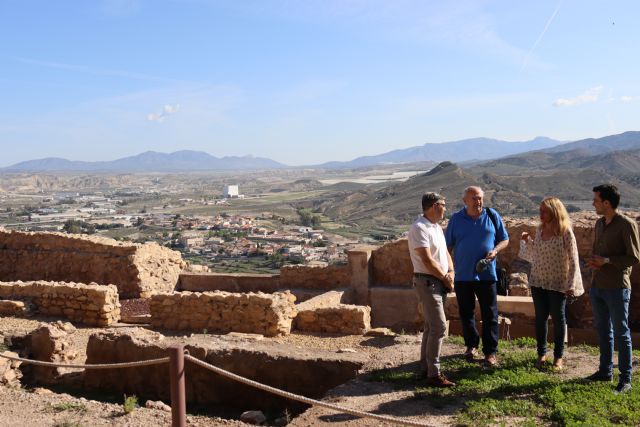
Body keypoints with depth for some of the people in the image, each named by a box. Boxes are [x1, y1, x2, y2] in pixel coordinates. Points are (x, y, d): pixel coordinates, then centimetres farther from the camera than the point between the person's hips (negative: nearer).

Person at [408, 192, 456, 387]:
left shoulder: (436, 227, 14)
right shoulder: (419, 228, -17)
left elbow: (445, 252, 16)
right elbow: (427, 260, -20)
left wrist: (451, 272, -2)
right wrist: (446, 279, -10)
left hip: (440, 282, 10)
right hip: (427, 282, -10)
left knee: (431, 326, 14)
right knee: (439, 327, -12)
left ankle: (426, 366, 24)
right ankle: (434, 375, -7)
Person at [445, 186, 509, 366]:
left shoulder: (492, 216, 2)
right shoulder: (456, 219, 2)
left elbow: (504, 239, 9)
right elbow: (448, 246, 6)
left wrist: (495, 250, -11)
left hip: (486, 274, -1)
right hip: (463, 275, 1)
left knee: (490, 314, 2)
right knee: (466, 313, 11)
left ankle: (490, 351, 12)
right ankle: (471, 345, 29)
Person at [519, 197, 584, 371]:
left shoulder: (565, 232, -12)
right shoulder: (539, 230, 4)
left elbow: (573, 260, -10)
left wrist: (571, 284, -13)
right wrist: (527, 241, -2)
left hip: (558, 284, -5)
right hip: (538, 281, 5)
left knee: (558, 319, 6)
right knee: (540, 318, 10)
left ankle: (558, 356, 19)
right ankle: (541, 353, 23)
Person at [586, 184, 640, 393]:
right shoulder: (599, 223, 11)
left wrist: (606, 261, -18)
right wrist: (593, 261, 0)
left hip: (617, 288, -7)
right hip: (598, 286, 7)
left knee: (621, 333, 1)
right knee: (603, 331, 16)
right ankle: (605, 370, 28)